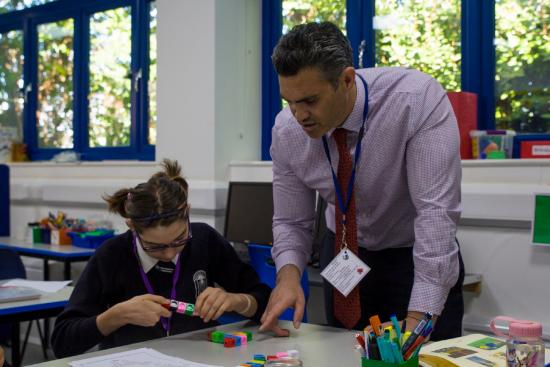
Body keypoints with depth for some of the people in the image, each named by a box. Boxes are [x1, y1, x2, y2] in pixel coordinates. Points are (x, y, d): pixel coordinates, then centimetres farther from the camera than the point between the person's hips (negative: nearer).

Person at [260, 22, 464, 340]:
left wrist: (418, 320, -38)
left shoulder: (419, 99, -29)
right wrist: (289, 275, -27)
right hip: (343, 255, 4)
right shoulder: (286, 131, -16)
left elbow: (437, 211, -33)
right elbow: (291, 221, -5)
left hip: (417, 257, -3)